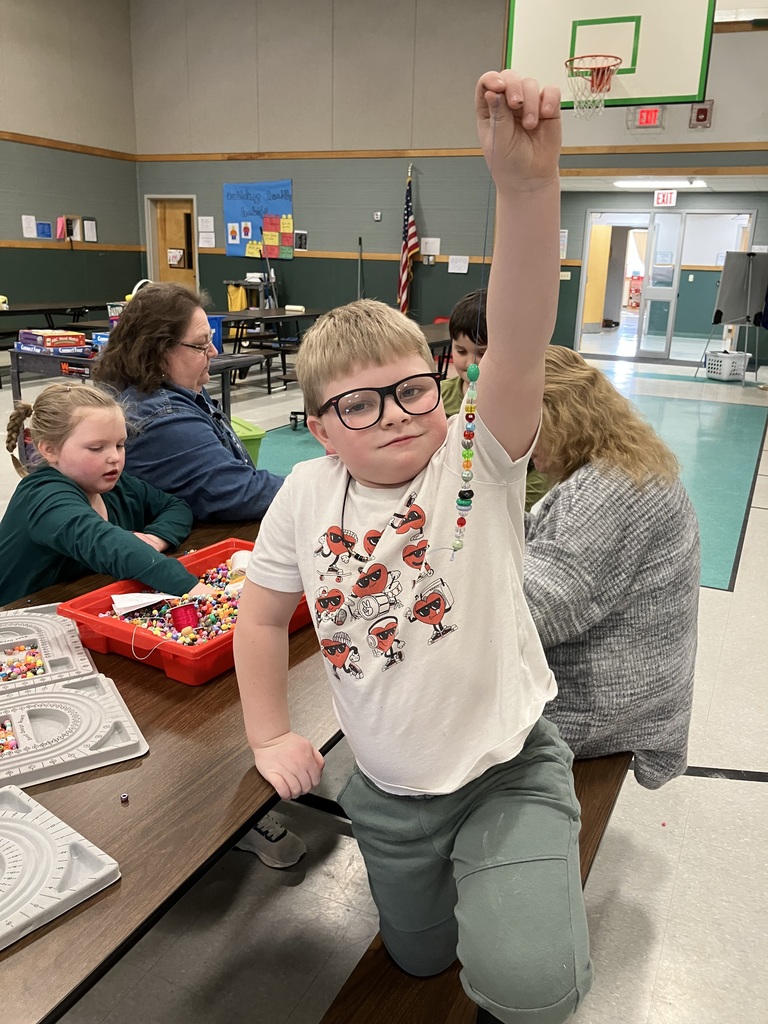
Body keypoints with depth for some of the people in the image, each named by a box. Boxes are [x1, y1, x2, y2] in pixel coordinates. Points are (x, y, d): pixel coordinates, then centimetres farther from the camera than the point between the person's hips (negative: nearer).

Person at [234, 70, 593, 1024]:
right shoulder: (305, 494, -10)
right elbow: (261, 616, 3)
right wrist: (271, 735, 4)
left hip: (510, 767, -3)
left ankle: (521, 878, 16)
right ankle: (455, 874, 59)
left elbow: (516, 347, -36)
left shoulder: (478, 458, -17)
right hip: (389, 790, 4)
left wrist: (527, 184, -49)